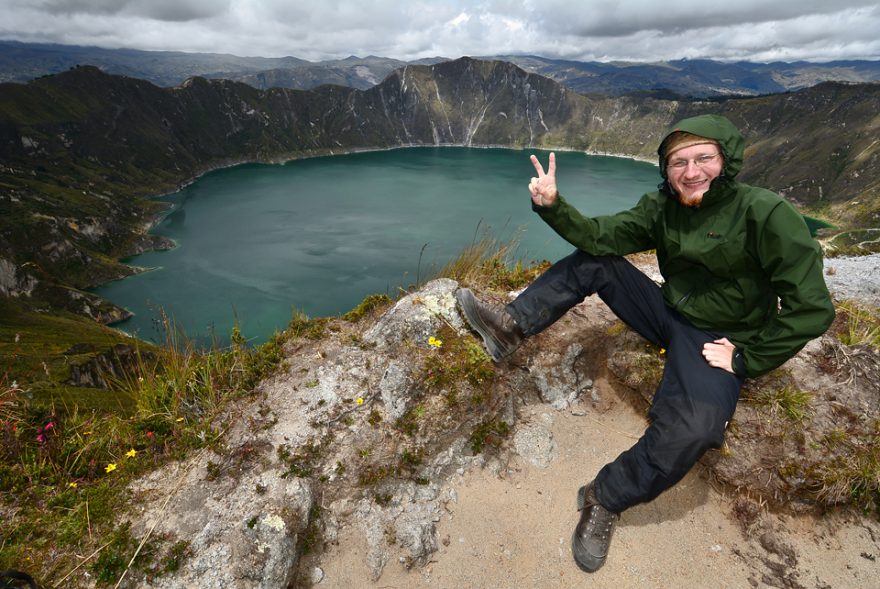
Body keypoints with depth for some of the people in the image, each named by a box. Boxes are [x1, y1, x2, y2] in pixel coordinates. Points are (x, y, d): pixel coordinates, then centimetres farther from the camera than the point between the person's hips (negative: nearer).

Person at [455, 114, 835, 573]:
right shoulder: (661, 208, -2)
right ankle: (510, 329, -11)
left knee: (692, 429, -35)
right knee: (591, 262, -5)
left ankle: (607, 498, -13)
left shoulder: (766, 213, -18)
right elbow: (600, 236, -13)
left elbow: (812, 308, -18)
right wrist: (552, 206, -29)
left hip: (716, 341, -5)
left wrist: (745, 361, -16)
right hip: (669, 314, 5)